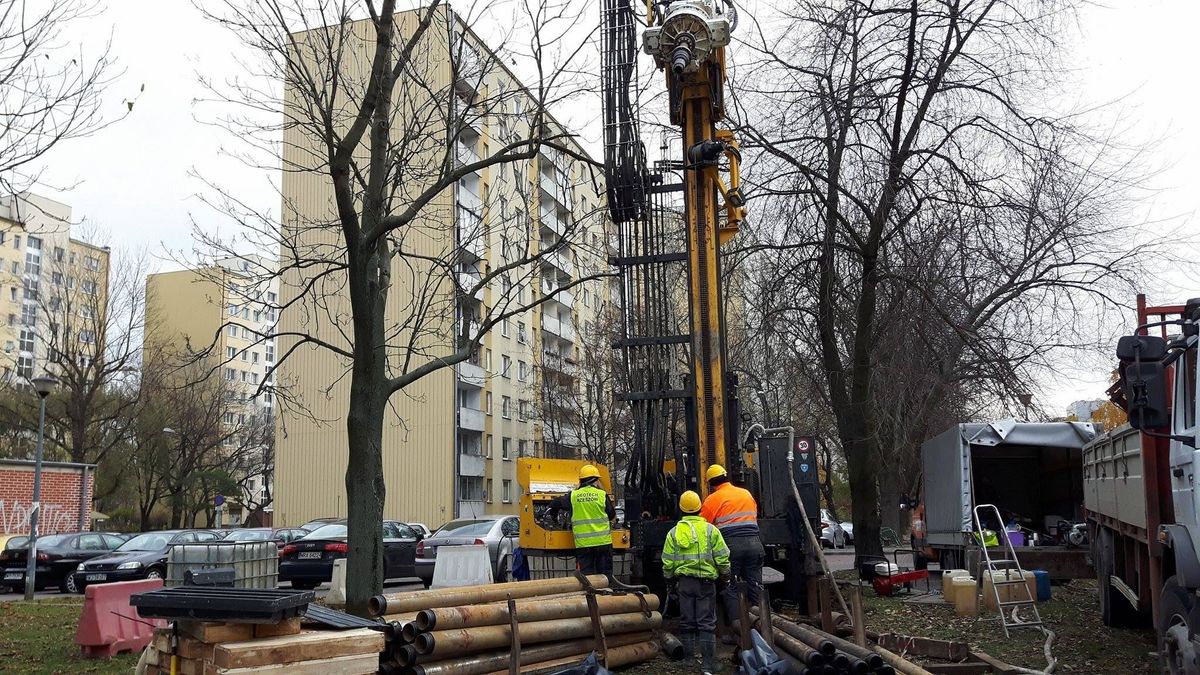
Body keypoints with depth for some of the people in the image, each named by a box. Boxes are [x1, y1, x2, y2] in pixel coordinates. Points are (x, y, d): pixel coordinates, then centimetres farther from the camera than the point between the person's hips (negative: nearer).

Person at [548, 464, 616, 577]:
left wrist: (554, 515, 36)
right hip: (603, 541, -1)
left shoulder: (573, 496, 2)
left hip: (582, 543, 1)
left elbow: (554, 503, 15)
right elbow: (612, 514, 8)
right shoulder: (602, 495, -2)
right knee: (605, 574, 8)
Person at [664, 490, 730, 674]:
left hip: (684, 581, 2)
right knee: (707, 623, 2)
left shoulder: (674, 533, 1)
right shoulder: (711, 530, -3)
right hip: (706, 582, -1)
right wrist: (725, 576, 14)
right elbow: (722, 558, -2)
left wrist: (669, 580, 20)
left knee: (687, 622, 10)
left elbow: (667, 563, 3)